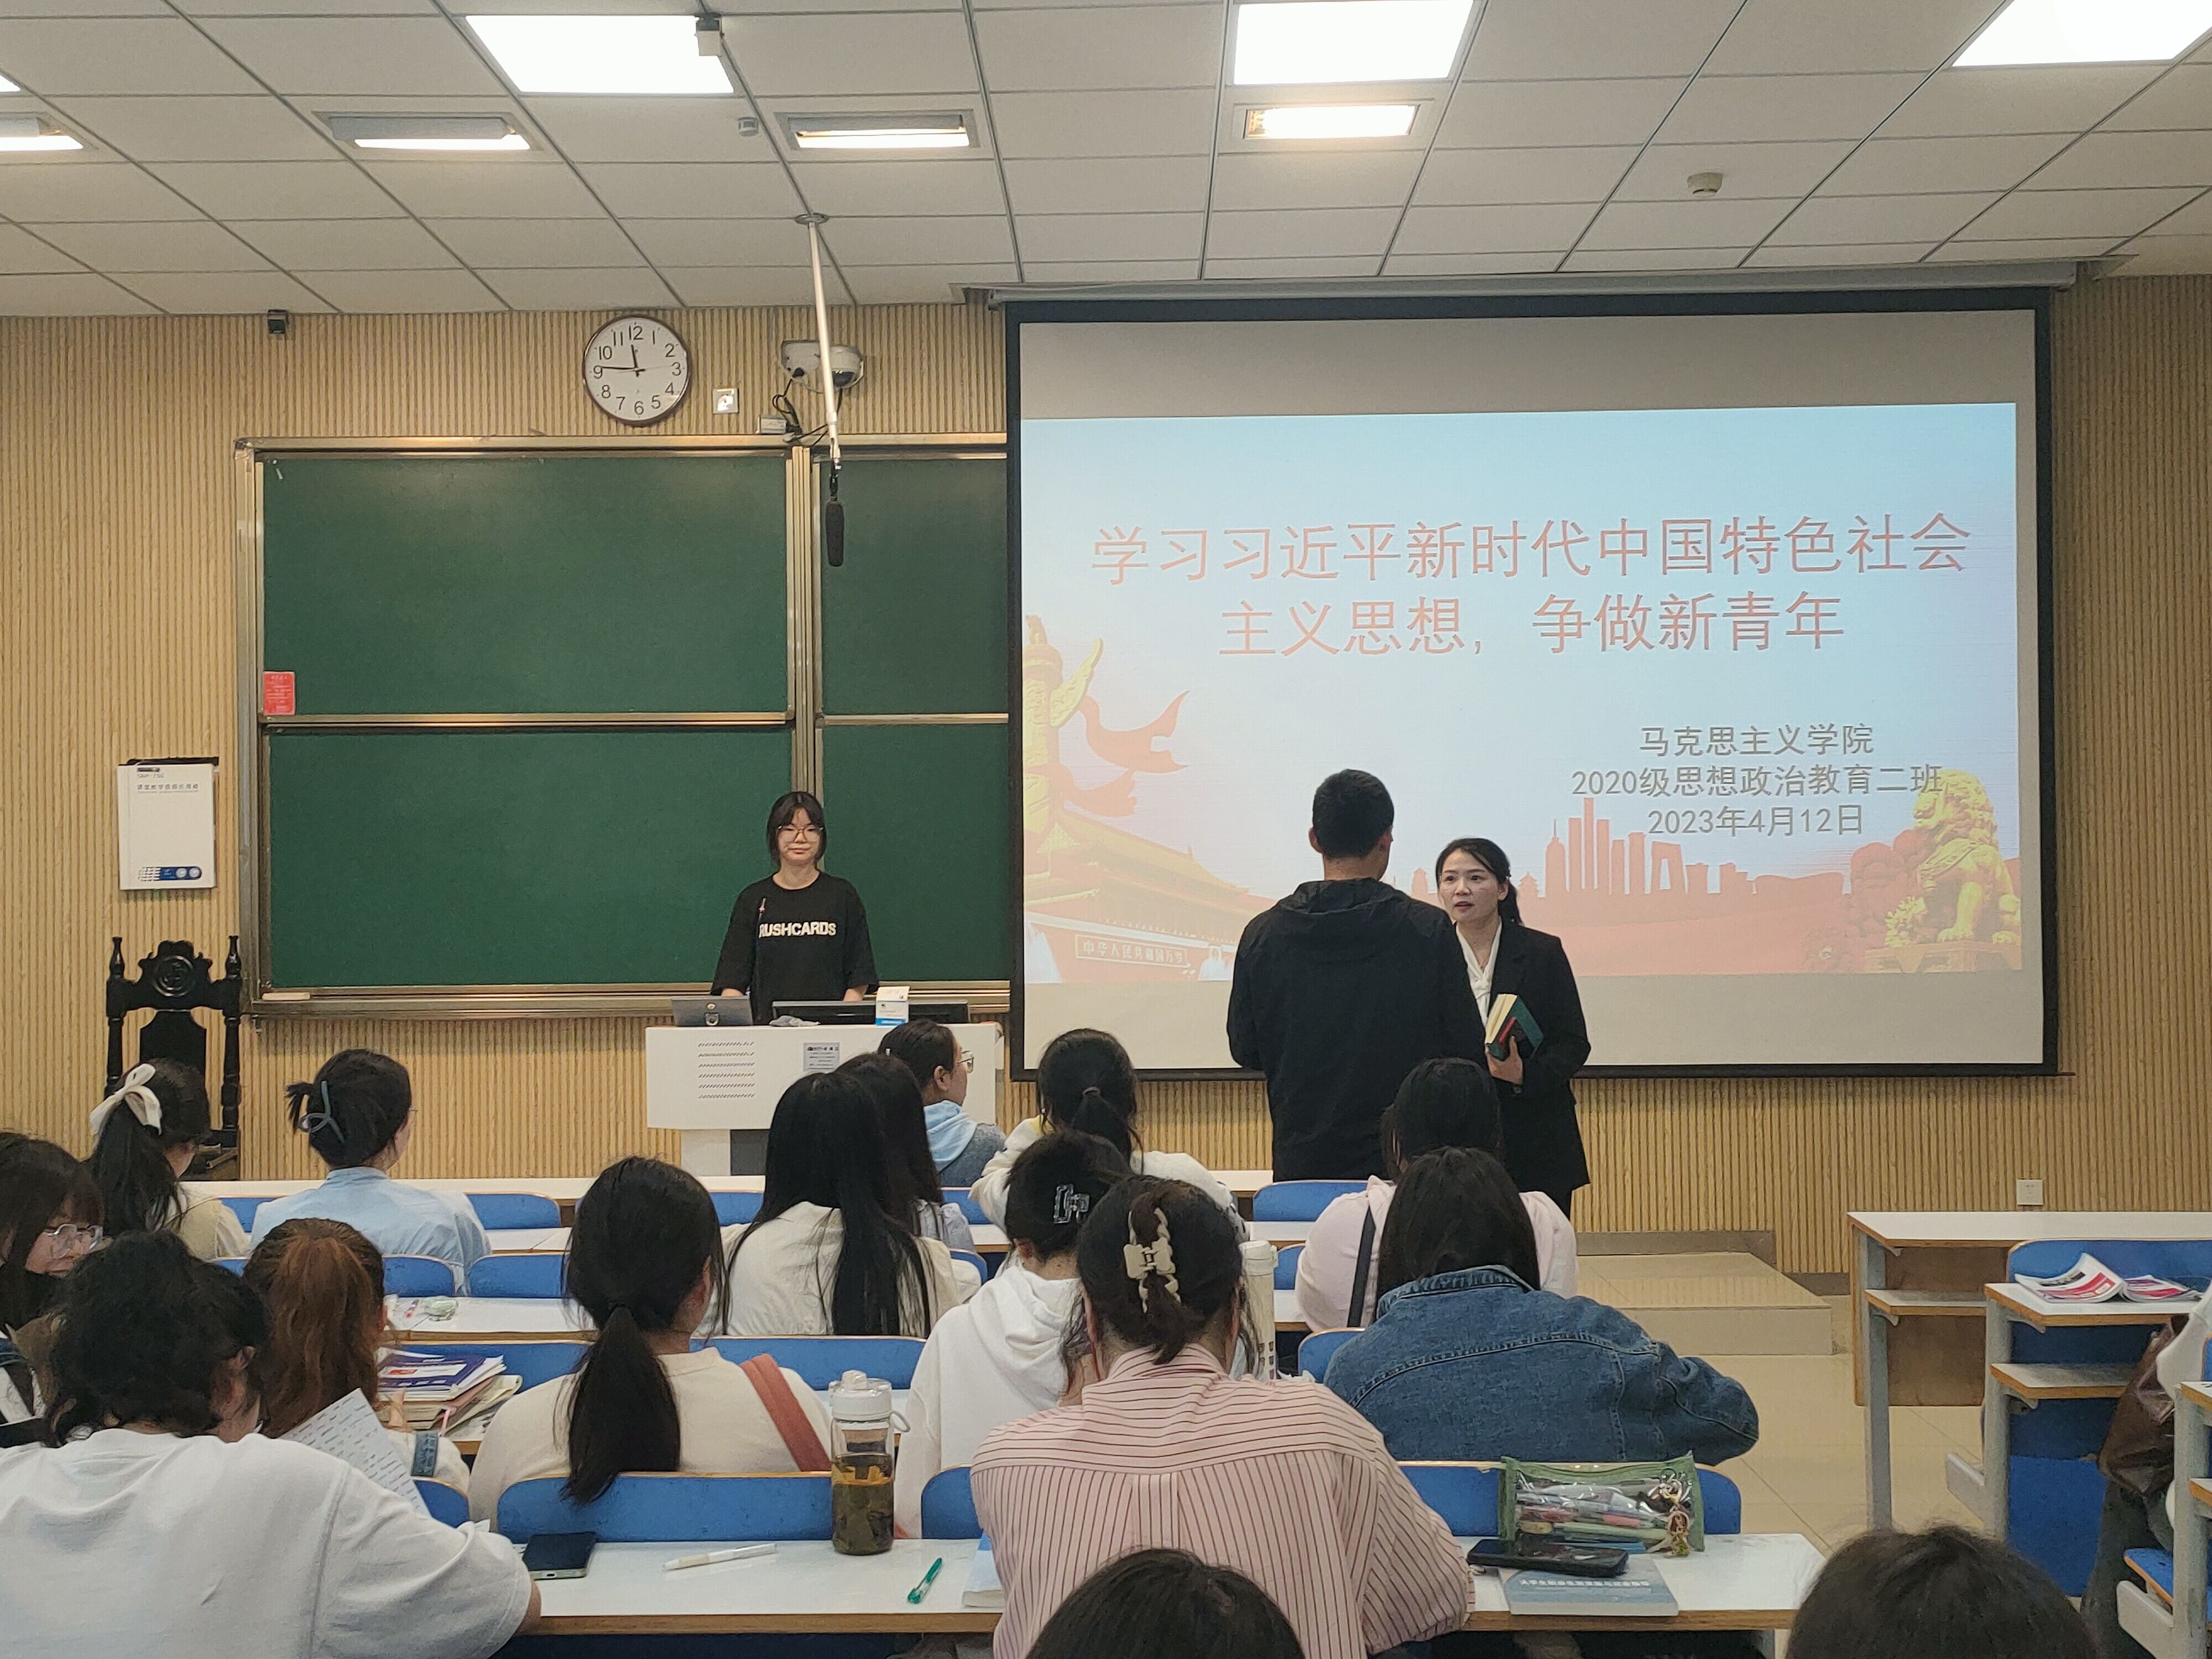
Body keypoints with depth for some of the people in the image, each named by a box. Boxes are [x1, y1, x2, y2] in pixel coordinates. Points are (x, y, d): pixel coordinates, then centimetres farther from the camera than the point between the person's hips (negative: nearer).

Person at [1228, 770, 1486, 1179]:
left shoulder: (1263, 934, -1)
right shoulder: (1429, 930, -7)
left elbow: (1245, 1052, 8)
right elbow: (1467, 1050, -2)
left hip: (1302, 1163, 2)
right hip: (1405, 1163, -2)